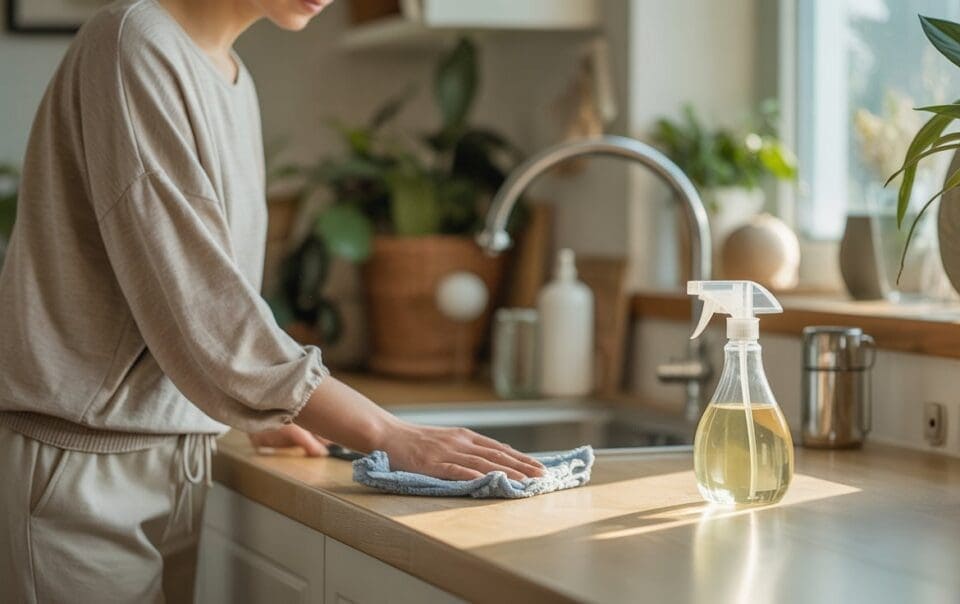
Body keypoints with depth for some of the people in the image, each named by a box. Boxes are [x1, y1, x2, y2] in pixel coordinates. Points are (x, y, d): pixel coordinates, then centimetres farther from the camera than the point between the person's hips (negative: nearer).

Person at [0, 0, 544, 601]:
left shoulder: (234, 80, 11)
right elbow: (194, 302, -21)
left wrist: (259, 416, 10)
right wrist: (392, 436, -21)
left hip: (179, 460, 8)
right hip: (78, 467, -7)